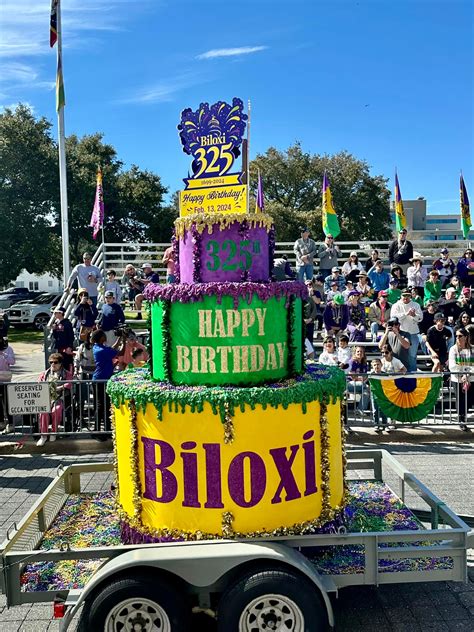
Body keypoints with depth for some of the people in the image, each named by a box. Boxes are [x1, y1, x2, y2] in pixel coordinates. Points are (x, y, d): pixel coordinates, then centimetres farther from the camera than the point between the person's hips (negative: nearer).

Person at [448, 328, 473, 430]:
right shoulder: (453, 349, 1)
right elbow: (452, 366, -6)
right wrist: (463, 377, -13)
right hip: (457, 380, -1)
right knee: (460, 401, 2)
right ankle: (462, 421, 16)